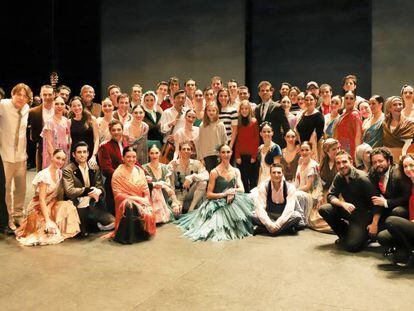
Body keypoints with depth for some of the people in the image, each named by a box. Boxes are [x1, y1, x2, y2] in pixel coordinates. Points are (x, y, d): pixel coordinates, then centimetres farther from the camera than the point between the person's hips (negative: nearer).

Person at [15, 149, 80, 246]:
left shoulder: (59, 173, 1)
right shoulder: (44, 175, -21)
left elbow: (56, 195, 6)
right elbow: (42, 199, -24)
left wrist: (49, 207, -12)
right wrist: (48, 220, -29)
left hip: (50, 205, 7)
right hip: (38, 208, -7)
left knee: (67, 206, -20)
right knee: (50, 230, -26)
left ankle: (63, 232, -5)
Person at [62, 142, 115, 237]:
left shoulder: (94, 169, 11)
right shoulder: (68, 170, -5)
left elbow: (100, 187, 5)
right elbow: (69, 191, -16)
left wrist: (98, 191, -20)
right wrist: (89, 190, -21)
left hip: (92, 206, 4)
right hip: (78, 207, -4)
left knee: (112, 222, -13)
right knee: (84, 234, -14)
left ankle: (94, 224, 14)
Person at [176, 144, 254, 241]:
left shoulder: (236, 171, 11)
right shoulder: (214, 172, -4)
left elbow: (241, 189, 1)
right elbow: (209, 194, -5)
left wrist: (233, 191, -21)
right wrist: (224, 194, -18)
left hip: (232, 201, 5)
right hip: (217, 203, -4)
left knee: (244, 200, -28)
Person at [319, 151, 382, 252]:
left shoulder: (362, 178, -20)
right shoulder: (338, 177, -3)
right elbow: (331, 196, -4)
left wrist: (374, 224, -27)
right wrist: (343, 204, -26)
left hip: (364, 213, -6)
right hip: (349, 210, 6)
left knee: (351, 245, -24)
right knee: (323, 209, -16)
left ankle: (365, 234, 10)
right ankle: (346, 235, 4)